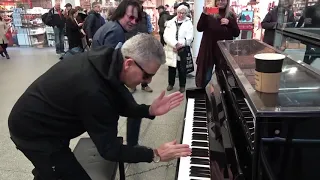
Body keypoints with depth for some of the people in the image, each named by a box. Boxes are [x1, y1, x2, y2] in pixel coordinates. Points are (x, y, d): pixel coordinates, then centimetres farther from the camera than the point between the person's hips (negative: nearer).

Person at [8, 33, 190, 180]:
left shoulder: (109, 60, -15)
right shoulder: (93, 92, -39)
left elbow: (120, 105, -2)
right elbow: (109, 149, -28)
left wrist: (150, 111, -18)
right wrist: (155, 154, -23)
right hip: (33, 132, -8)